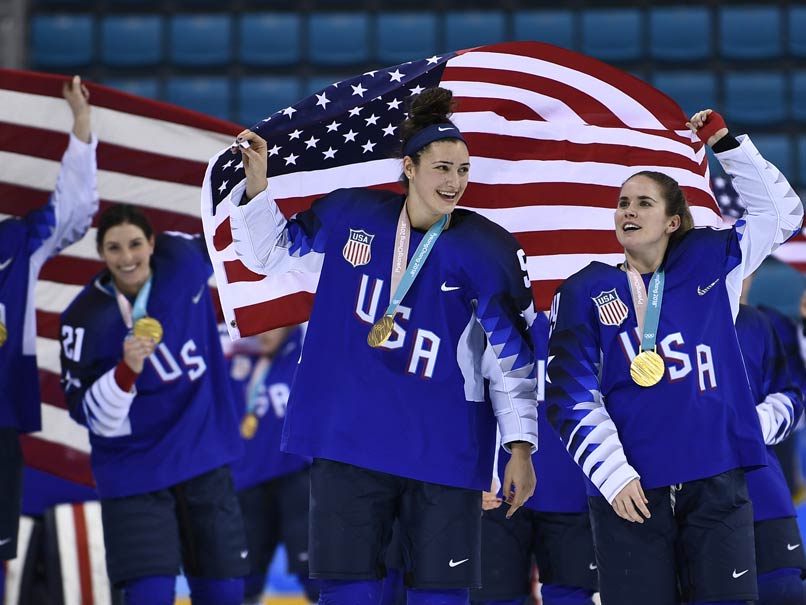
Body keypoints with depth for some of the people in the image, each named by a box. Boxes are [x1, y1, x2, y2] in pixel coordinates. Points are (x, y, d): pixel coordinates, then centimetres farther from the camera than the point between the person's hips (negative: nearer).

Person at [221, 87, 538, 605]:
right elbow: (272, 252, 17)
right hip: (349, 441, 2)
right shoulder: (349, 216, 2)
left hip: (445, 452, -1)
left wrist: (521, 449, -5)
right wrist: (257, 183, 2)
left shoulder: (488, 250, -5)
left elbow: (513, 358, -1)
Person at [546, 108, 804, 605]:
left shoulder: (708, 264, 11)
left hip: (716, 482, 1)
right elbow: (573, 397, 2)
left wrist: (726, 145, 14)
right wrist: (613, 474, -8)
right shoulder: (584, 293, 7)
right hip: (630, 488, -1)